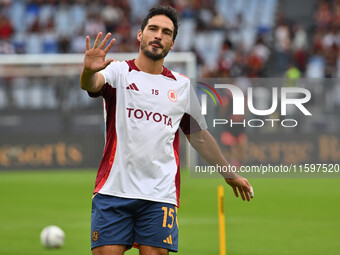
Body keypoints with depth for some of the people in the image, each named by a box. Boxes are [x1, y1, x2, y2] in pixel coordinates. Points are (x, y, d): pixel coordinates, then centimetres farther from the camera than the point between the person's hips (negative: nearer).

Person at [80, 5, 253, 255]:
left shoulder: (182, 85, 14)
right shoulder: (119, 71, 4)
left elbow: (199, 135, 26)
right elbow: (92, 84, -19)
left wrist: (229, 174, 32)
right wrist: (89, 72, -43)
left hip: (160, 195, 2)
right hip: (114, 188, -2)